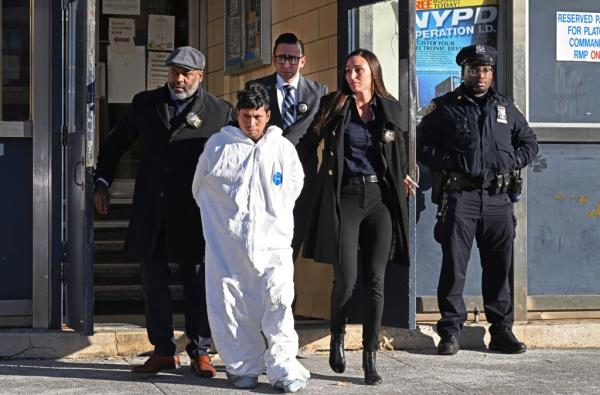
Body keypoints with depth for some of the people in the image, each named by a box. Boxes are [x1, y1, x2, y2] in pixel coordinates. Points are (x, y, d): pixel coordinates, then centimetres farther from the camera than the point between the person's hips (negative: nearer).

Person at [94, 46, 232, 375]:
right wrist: (102, 182, 11)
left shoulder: (219, 112, -1)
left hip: (193, 213, -3)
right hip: (150, 210, 3)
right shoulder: (145, 103, 8)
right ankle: (163, 350, 16)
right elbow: (116, 143, 18)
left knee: (197, 282, 3)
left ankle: (199, 352, 13)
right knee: (153, 280, 7)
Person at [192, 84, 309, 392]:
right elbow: (200, 189, 15)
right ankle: (243, 367, 12)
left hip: (272, 240, 0)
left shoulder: (283, 148, 6)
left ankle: (283, 367, -5)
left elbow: (293, 187, 20)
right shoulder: (218, 146, 4)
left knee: (278, 302, -9)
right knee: (232, 305, 1)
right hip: (227, 243, 0)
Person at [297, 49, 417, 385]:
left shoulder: (390, 108, 9)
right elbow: (308, 144, 9)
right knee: (346, 277, -10)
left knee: (375, 281, -3)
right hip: (344, 198, -2)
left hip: (380, 198, 2)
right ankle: (337, 338, 19)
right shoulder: (334, 106, 3)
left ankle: (371, 357, 4)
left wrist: (401, 176, 28)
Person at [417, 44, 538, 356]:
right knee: (454, 265, -5)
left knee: (499, 266, 7)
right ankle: (450, 332, 0)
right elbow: (422, 145, 4)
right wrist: (449, 163, -9)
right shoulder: (445, 107, 6)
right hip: (460, 196, -3)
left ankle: (502, 331, 14)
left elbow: (530, 143, 23)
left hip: (498, 198, 3)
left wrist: (512, 162, 4)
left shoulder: (505, 108, 16)